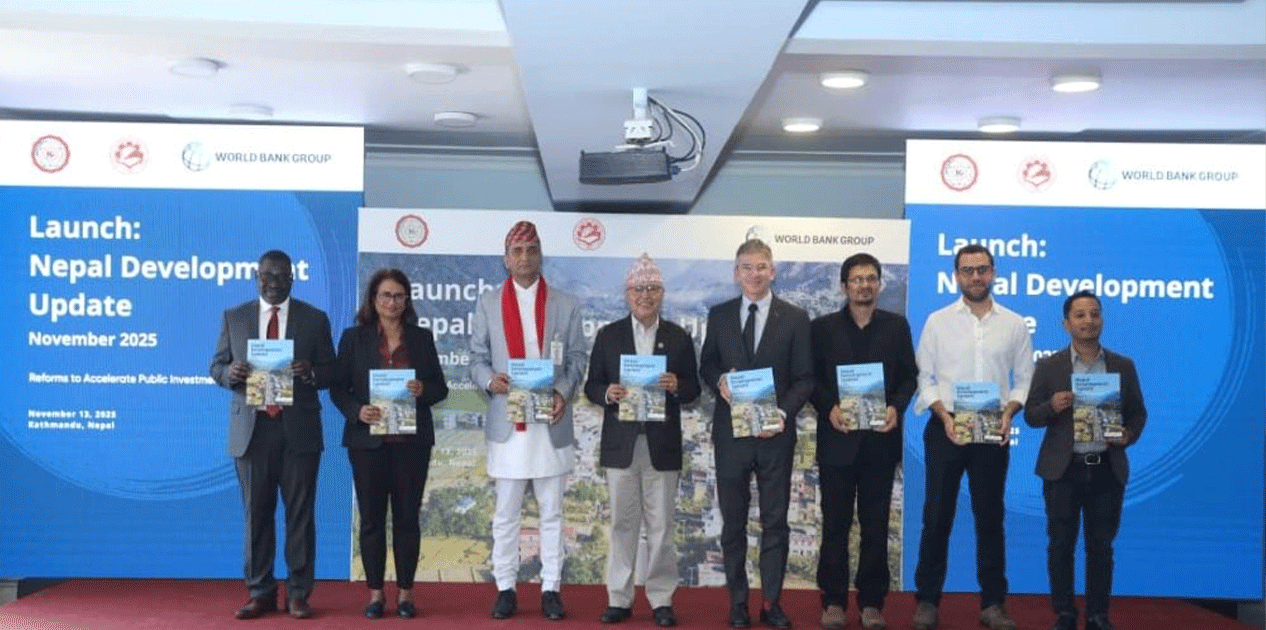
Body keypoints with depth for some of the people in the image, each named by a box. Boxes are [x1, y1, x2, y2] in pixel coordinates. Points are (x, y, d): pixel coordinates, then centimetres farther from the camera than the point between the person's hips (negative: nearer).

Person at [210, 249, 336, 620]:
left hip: (299, 429, -1)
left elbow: (331, 372, 4)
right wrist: (231, 372, -13)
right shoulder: (234, 317, 9)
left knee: (300, 513, 2)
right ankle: (260, 593, 15)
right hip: (251, 428, 1)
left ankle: (299, 593, 10)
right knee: (256, 514, 6)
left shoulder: (315, 319, 5)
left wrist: (311, 372, -18)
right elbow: (217, 367, 9)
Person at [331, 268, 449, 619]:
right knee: (371, 518, 5)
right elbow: (338, 388, 1)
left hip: (412, 441, 1)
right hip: (368, 440, -1)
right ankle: (375, 593, 15)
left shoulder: (422, 338, 7)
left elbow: (440, 388, 7)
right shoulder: (354, 337, 4)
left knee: (407, 517, 5)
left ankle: (405, 593, 14)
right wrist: (357, 411, -17)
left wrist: (423, 390, -15)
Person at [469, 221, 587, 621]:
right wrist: (490, 380, -15)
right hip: (507, 423, 0)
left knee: (551, 512, 6)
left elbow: (577, 359, 6)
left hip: (551, 423, 0)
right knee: (505, 513, 6)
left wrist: (563, 391, -13)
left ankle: (551, 589, 14)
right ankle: (505, 589, 15)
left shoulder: (566, 305, 8)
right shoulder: (488, 304, 8)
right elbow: (477, 357, 7)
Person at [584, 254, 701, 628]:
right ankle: (619, 598, 16)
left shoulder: (679, 338, 6)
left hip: (662, 445, 0)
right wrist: (608, 393, -16)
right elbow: (591, 387, 5)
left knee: (661, 525, 3)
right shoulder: (608, 335, 5)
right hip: (620, 444, 0)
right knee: (623, 523, 6)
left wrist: (676, 386, -15)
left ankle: (661, 599, 14)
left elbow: (693, 390, 6)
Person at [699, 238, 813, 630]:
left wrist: (784, 412, -18)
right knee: (733, 522, 9)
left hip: (774, 432, -1)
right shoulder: (719, 315, 5)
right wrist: (720, 380, -12)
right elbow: (706, 365, 11)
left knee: (775, 521, 6)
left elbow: (804, 378, -2)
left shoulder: (795, 319, 0)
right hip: (731, 432, 1)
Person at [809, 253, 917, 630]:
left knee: (876, 525, 6)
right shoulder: (823, 327, 5)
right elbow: (811, 378, 1)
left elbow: (909, 376, 6)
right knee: (835, 525, 3)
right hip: (837, 438, -1)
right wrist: (829, 408, -15)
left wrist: (896, 407, -11)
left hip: (880, 439, 1)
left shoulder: (897, 326, 8)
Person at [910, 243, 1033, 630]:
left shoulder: (1014, 324, 5)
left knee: (990, 516, 8)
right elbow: (924, 378, 0)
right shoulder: (938, 321, 2)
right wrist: (944, 415, -14)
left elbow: (1024, 379, 6)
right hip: (945, 429, -1)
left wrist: (1008, 413, -11)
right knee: (937, 515, 4)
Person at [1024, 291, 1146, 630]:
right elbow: (1030, 415, 1)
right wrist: (1051, 406, -19)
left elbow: (1138, 412, 10)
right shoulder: (1048, 366, 1)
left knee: (1101, 547, 9)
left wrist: (1129, 435, -9)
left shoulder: (1123, 366, 6)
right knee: (1061, 546, 5)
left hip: (1108, 471, 1)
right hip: (1063, 470, -1)